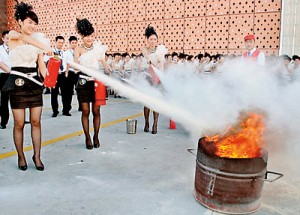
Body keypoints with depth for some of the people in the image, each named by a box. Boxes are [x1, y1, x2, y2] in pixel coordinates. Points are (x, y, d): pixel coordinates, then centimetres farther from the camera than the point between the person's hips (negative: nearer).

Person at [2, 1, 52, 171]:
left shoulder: (38, 39, 11)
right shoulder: (12, 35, -1)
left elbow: (41, 63, 6)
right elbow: (24, 37, -25)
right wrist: (43, 46, -42)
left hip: (35, 82, 4)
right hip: (18, 82, -4)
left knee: (36, 122, 3)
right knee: (19, 124, 1)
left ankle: (37, 156, 13)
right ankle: (21, 157, 18)